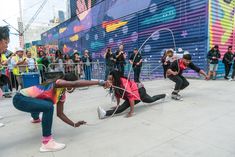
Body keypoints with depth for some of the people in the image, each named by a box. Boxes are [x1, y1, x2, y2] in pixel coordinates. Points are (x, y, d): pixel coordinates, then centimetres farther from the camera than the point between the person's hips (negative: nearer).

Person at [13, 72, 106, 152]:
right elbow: (76, 84, -42)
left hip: (27, 98, 10)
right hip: (20, 99, -10)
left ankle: (36, 118, 73)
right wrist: (98, 82, -41)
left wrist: (74, 124, 0)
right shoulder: (58, 83, -24)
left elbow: (60, 114, 7)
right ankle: (46, 143, -23)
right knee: (49, 106, -33)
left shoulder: (62, 95, 2)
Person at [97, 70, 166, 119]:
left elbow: (131, 96, -46)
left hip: (139, 91, -9)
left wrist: (132, 111, -44)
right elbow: (117, 93, -3)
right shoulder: (115, 83, -16)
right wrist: (117, 105, 1)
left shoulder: (123, 82, -41)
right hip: (133, 92, 9)